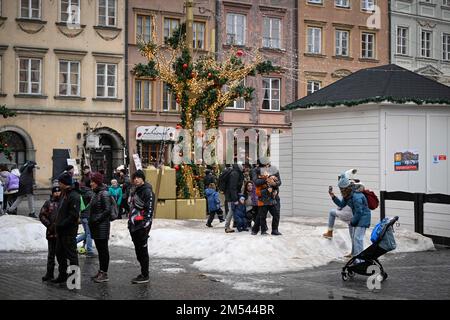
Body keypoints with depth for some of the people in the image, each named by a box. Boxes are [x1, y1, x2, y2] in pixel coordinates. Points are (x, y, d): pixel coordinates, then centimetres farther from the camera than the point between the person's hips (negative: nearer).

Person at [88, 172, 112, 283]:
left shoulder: (104, 194, -13)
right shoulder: (96, 193, 15)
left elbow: (107, 210, -19)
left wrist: (97, 220, -18)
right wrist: (91, 221, 11)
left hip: (102, 226, -9)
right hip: (95, 227, 9)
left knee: (103, 250, -4)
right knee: (100, 249, 14)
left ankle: (104, 274, 0)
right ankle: (101, 271, 22)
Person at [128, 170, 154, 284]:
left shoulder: (147, 191, -10)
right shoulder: (135, 191, 19)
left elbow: (149, 209, -16)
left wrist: (146, 224, -21)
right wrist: (130, 222, 24)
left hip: (142, 226, -9)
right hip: (134, 225, 9)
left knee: (143, 250, -6)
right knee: (138, 250, 12)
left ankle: (145, 276, -1)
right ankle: (143, 273, 20)